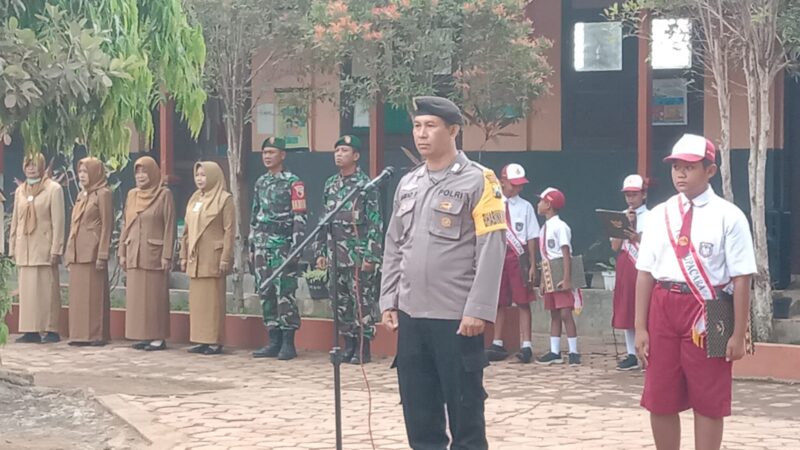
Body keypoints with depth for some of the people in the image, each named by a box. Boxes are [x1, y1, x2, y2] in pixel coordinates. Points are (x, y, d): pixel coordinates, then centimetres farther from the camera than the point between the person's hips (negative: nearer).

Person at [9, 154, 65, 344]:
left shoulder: (53, 189, -1)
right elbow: (15, 221, 17)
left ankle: (51, 330, -3)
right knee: (27, 289, 3)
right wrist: (12, 248, 12)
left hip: (44, 248, -5)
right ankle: (30, 330, 5)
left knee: (47, 288, -5)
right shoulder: (20, 191, 15)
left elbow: (58, 221, -6)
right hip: (24, 248, 5)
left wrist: (56, 249, -11)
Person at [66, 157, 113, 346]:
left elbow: (107, 226, -10)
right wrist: (69, 254, 14)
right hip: (77, 252, 8)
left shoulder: (103, 194, -5)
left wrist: (102, 255, -16)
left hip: (92, 252, -8)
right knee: (78, 294, 7)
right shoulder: (81, 195, 18)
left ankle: (97, 334, -2)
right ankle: (80, 334, 10)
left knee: (94, 293, -5)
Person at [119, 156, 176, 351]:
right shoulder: (132, 195, 12)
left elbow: (169, 226, -7)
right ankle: (142, 335, 11)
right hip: (134, 253, 6)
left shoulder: (164, 194, -4)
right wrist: (122, 252, 9)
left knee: (155, 295, -4)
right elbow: (125, 224, 15)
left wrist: (167, 255, -12)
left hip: (154, 253, -6)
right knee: (136, 295, 5)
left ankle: (158, 337, 0)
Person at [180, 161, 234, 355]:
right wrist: (184, 255, 12)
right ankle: (200, 340, 10)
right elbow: (187, 230, 17)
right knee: (197, 299, 6)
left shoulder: (224, 199, -4)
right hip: (195, 258, 7)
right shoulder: (194, 199, 15)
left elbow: (229, 231, -9)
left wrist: (225, 258, -14)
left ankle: (215, 341, -1)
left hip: (213, 257, -7)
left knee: (213, 299, -5)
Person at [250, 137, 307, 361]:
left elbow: (299, 218, -10)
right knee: (266, 294, 6)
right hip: (263, 247, 7)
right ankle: (274, 341, 12)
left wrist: (295, 248, -16)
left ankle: (288, 343, -3)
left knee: (285, 294, -7)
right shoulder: (260, 182, 16)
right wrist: (252, 247, 16)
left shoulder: (293, 183, -5)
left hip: (283, 247, -7)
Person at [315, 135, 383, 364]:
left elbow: (375, 223, -10)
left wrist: (371, 256, -16)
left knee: (362, 301, -3)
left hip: (358, 255, -6)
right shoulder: (330, 184, 12)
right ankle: (348, 346, 18)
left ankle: (363, 349, 2)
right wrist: (321, 251, 12)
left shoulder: (365, 185, -7)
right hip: (336, 254, 6)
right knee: (341, 301, 9)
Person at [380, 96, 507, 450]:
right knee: (419, 411, 10)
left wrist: (477, 311, -16)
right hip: (411, 316, 6)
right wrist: (389, 301, 9)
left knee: (464, 411, 0)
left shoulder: (477, 181, -6)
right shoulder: (408, 184, 13)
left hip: (457, 317, -6)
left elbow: (491, 250, -11)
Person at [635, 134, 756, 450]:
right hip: (664, 309, 4)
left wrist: (739, 334, -9)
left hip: (708, 310, -4)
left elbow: (741, 278, -6)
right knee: (660, 400, 9)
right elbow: (645, 273, 6)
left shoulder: (728, 216, -5)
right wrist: (640, 327, 2)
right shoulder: (659, 215, 6)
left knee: (708, 402, 6)